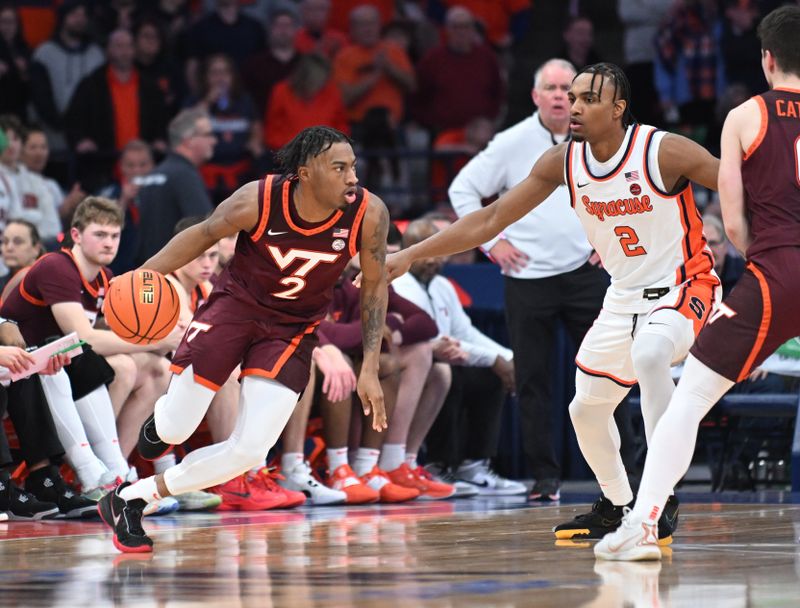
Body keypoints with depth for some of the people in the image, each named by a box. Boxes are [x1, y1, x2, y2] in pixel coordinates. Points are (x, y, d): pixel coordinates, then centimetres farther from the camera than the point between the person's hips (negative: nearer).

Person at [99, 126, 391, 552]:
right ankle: (163, 418, 40)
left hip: (293, 328, 1)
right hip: (236, 303, -1)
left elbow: (374, 285, -5)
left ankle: (134, 497, 6)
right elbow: (204, 235, -6)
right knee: (175, 430, -1)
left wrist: (370, 369, -6)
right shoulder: (257, 201, -26)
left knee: (250, 452, -11)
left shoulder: (369, 214, -22)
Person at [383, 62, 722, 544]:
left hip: (683, 286, -7)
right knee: (586, 409, 11)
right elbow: (490, 220, 0)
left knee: (648, 356, -36)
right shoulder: (563, 161, -6)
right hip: (625, 295, 7)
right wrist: (410, 256, -2)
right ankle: (618, 505, 36)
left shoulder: (664, 152, -22)